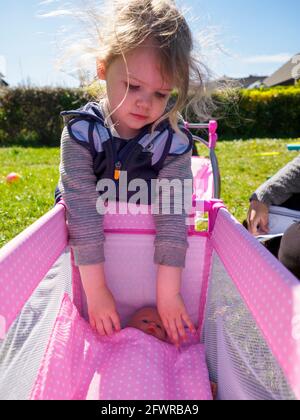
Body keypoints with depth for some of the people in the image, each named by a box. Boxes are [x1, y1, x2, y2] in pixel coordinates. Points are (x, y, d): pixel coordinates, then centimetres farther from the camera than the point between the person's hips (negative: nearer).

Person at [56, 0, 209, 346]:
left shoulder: (174, 142, -23)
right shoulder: (80, 131, -26)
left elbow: (172, 215, -27)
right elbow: (83, 211, -30)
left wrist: (168, 293, -27)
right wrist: (95, 289, -28)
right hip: (86, 234, 1)